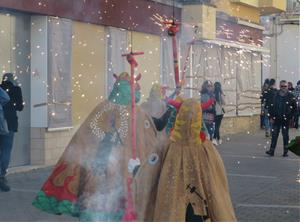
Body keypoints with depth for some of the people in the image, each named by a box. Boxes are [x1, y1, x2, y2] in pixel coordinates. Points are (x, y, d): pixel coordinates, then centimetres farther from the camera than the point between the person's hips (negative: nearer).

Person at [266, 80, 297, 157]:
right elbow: (271, 106, 6)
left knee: (285, 135, 6)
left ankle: (285, 152, 12)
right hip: (276, 119, 2)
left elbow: (294, 107, 0)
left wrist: (289, 116, -7)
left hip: (285, 119, -2)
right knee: (274, 135, 1)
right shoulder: (275, 95, 3)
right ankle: (271, 151, 3)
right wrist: (271, 117, 1)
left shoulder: (290, 96, -3)